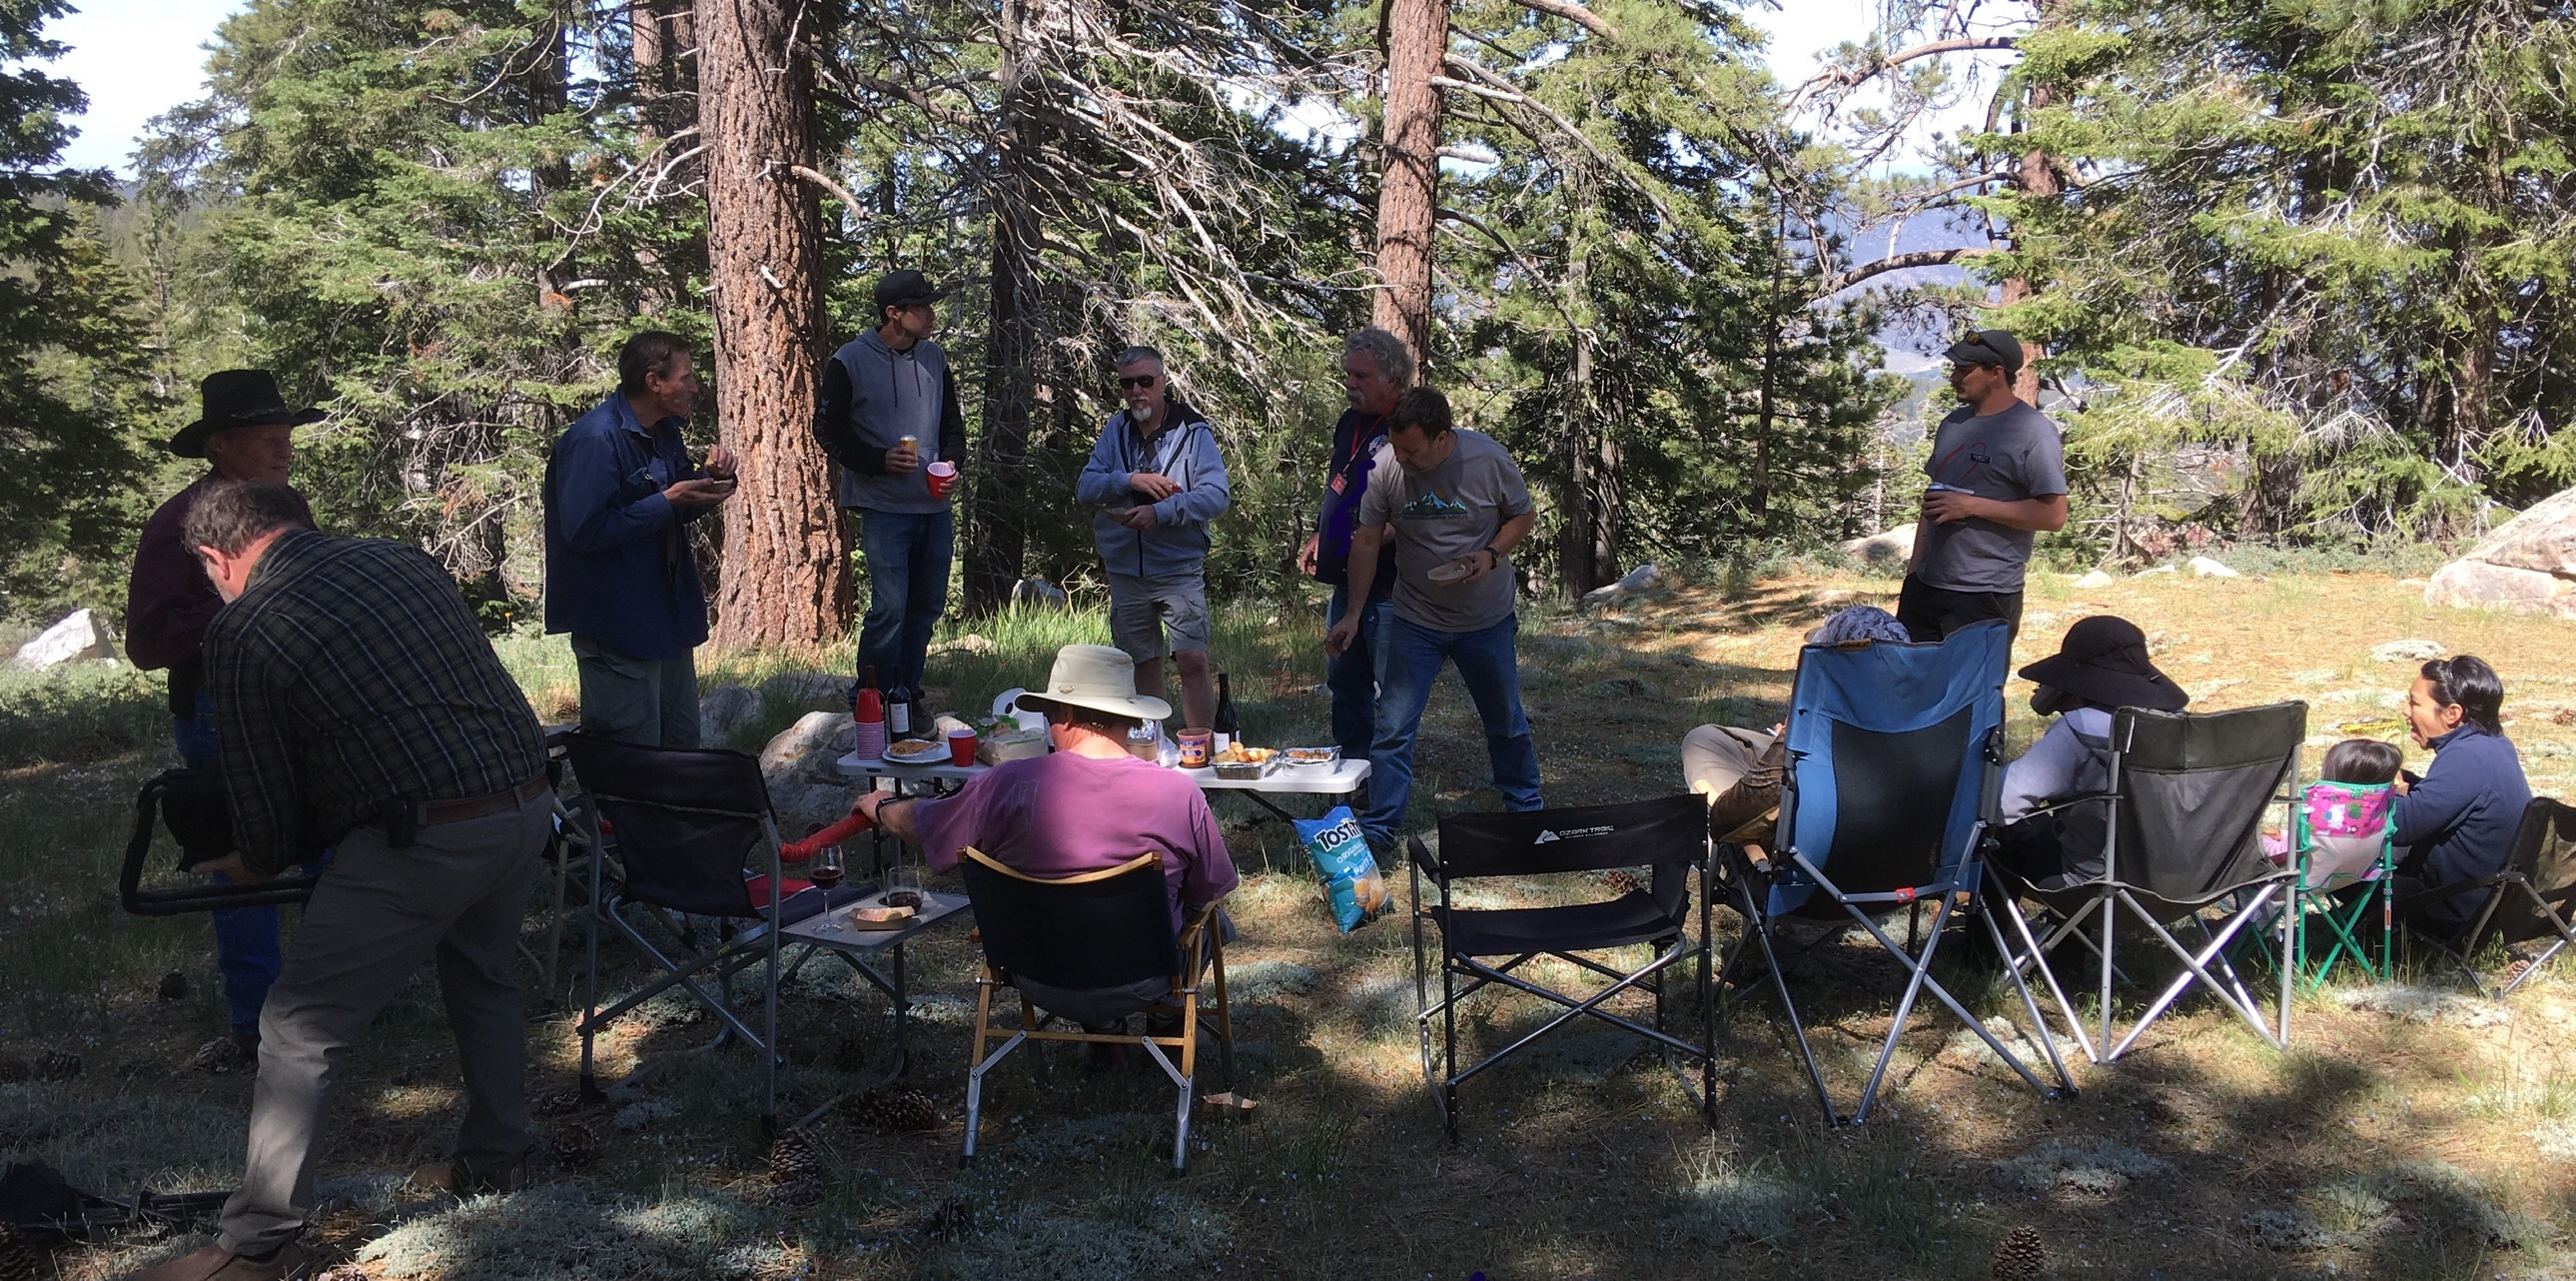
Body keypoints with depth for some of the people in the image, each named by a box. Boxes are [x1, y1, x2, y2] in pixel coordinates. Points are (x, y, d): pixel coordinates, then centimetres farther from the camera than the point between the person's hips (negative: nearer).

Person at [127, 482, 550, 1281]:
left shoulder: (243, 631, -4)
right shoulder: (402, 559, 13)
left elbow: (265, 804, 2)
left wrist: (254, 862, 25)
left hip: (425, 840, -7)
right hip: (527, 801, 7)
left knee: (302, 1030, 6)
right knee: (480, 976, 30)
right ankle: (497, 1157, 42)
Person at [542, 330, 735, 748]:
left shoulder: (664, 432, 11)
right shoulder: (595, 440, -19)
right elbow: (583, 530, -25)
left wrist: (710, 478, 1)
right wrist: (667, 502, -22)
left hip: (668, 616, 9)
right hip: (618, 625, -9)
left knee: (682, 745, 16)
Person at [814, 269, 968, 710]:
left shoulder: (934, 356, 12)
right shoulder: (850, 361, -5)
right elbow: (828, 429, -2)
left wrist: (952, 462, 2)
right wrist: (878, 460, -15)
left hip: (936, 504, 6)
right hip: (883, 506, -6)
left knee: (927, 606, 10)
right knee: (889, 609, -11)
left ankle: (906, 693, 22)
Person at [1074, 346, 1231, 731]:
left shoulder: (1193, 431, -5)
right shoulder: (1116, 429, 7)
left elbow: (1217, 494, -15)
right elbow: (1084, 488, 0)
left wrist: (1161, 512, -25)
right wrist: (1129, 481, -18)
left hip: (1180, 569, -4)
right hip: (1125, 572, 4)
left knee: (1193, 660, -12)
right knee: (1142, 665, 12)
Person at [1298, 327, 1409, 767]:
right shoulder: (1349, 423, 14)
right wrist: (1319, 536, 18)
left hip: (1388, 584, -9)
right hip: (1347, 579, 9)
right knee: (1344, 681, 17)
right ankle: (1351, 767, 29)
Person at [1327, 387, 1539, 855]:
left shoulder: (1488, 459, -17)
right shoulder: (1385, 466, -14)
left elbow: (1522, 516, -2)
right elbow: (1367, 540, -5)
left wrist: (1491, 555, -20)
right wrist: (1354, 613, -6)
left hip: (1486, 619, 0)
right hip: (1416, 619, 0)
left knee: (1506, 721, 16)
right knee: (1393, 728, -4)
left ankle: (1526, 810, 37)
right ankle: (1378, 829, 6)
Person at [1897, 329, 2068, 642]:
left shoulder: (2033, 432, -9)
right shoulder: (1953, 424, 14)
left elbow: (2053, 515, -15)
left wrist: (1972, 506, -17)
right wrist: (1913, 570, 13)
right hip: (1926, 586, 7)